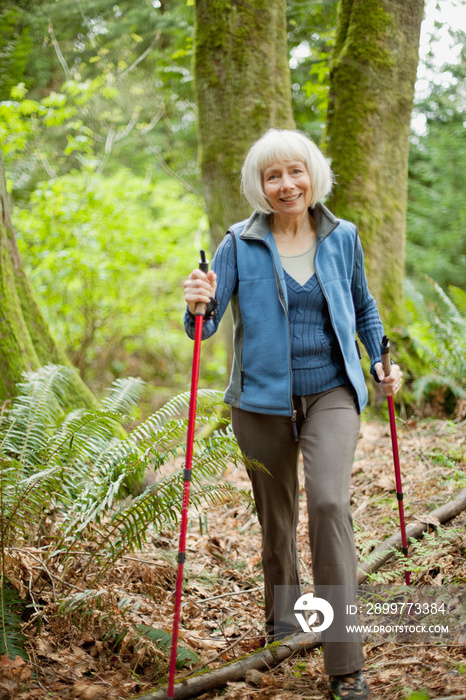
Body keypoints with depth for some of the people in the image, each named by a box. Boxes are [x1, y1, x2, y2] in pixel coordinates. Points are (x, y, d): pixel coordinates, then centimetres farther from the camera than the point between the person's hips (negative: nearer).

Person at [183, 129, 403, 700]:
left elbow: (363, 308, 18)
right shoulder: (240, 244, -4)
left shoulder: (342, 238, 2)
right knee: (275, 516, 12)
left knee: (329, 502, -19)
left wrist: (380, 361, 4)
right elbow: (202, 328, -7)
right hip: (263, 400, 0)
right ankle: (281, 614, 41)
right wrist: (199, 306, -29)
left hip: (332, 394, 0)